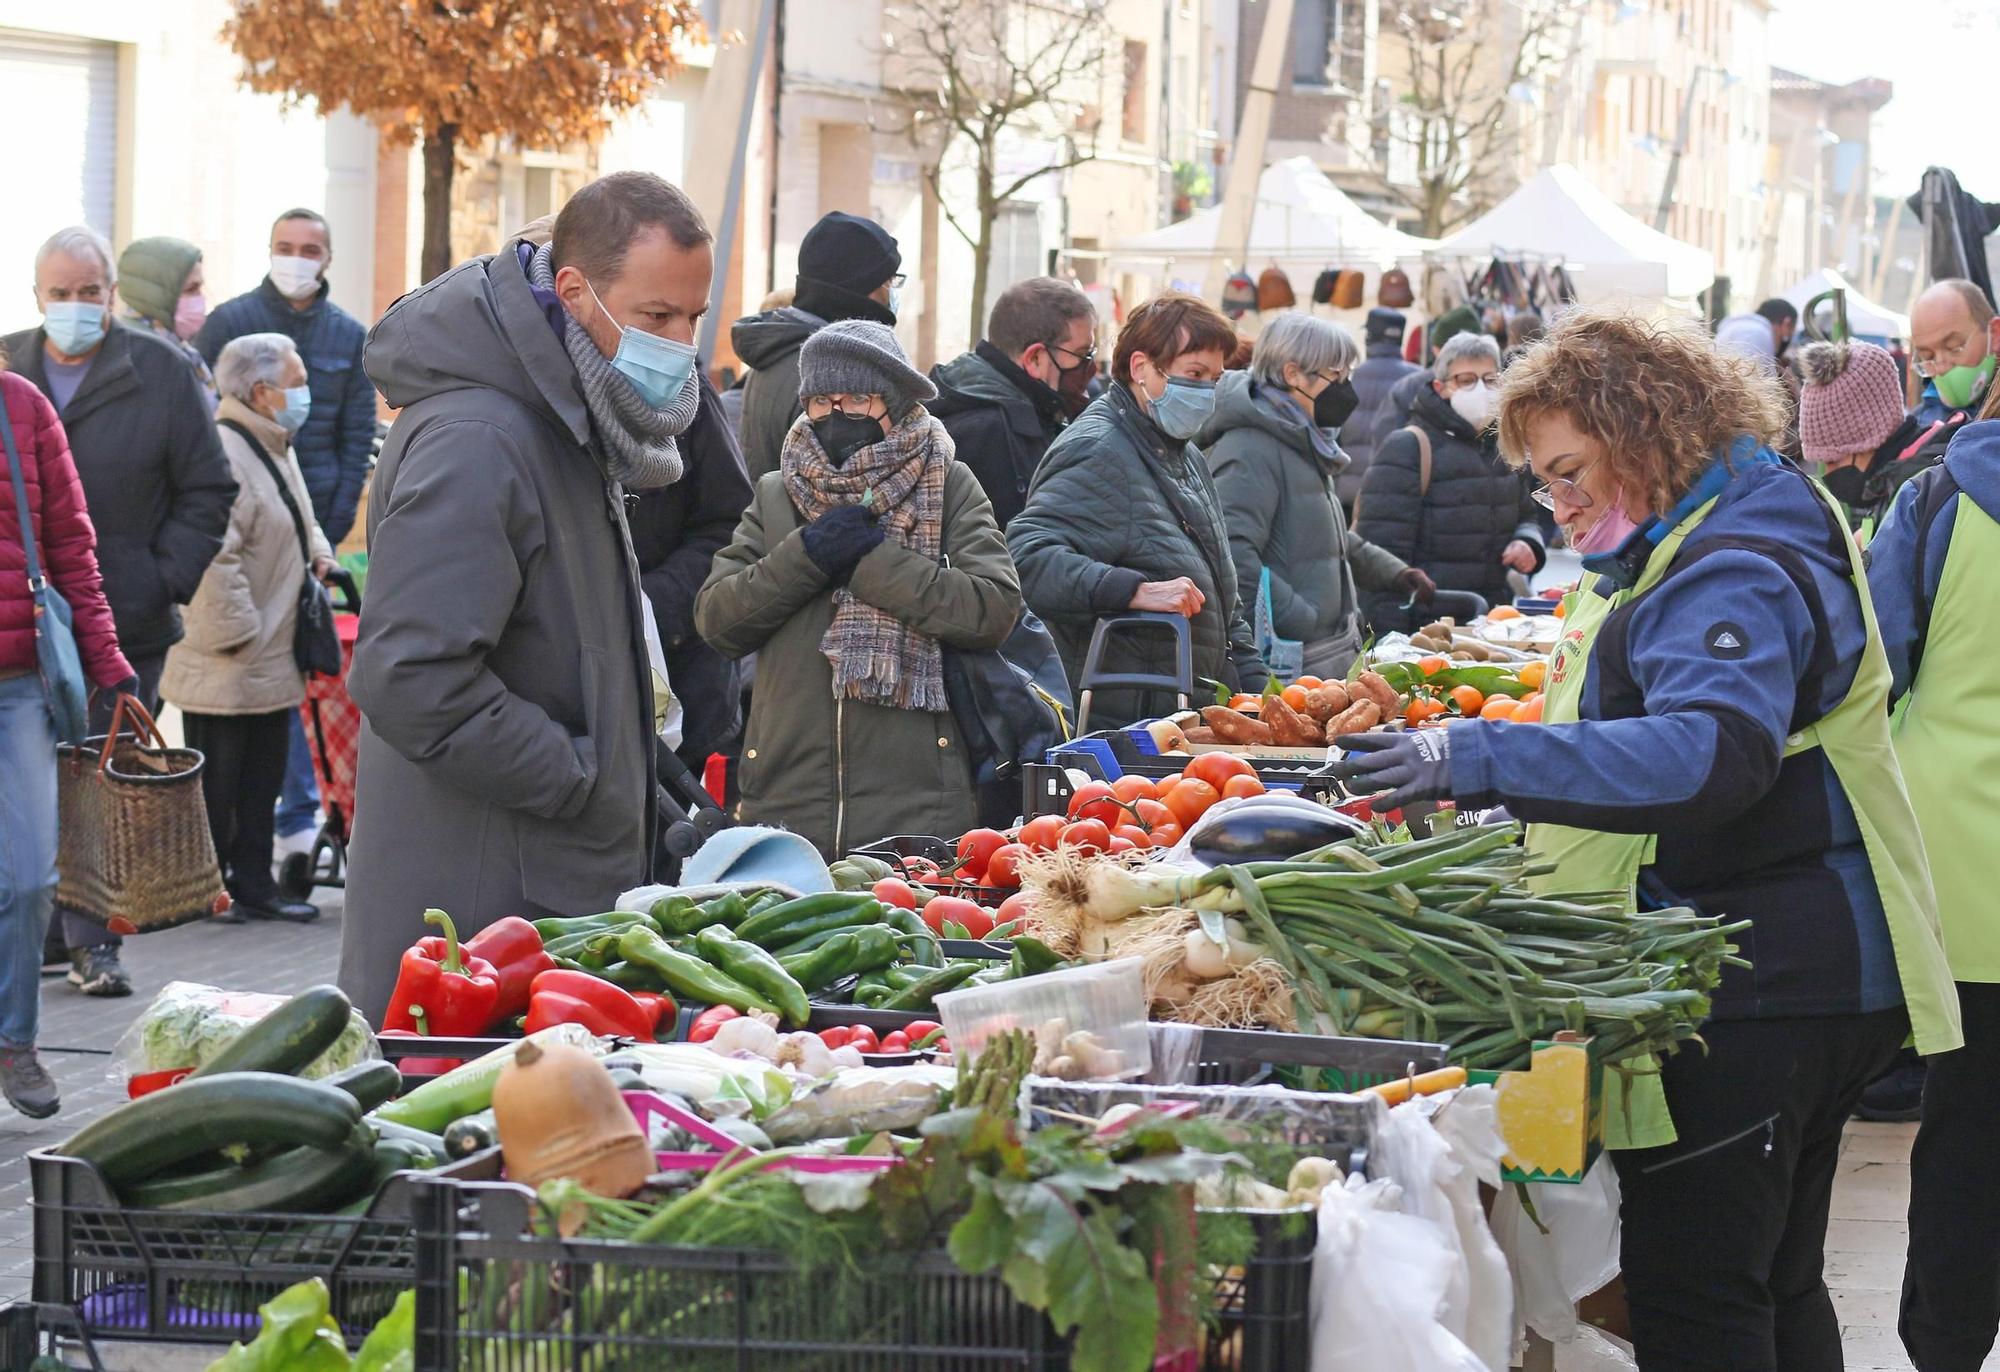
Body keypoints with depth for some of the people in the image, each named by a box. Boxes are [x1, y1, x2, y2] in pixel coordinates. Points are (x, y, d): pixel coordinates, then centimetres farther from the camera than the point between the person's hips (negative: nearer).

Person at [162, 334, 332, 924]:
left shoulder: (276, 448, 15)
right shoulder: (224, 453, -20)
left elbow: (299, 520, 34)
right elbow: (213, 556, -27)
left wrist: (318, 551, 13)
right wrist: (238, 633, -23)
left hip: (272, 661, 10)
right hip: (223, 668, -10)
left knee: (262, 784, 14)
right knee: (217, 786, 0)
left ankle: (254, 884, 22)